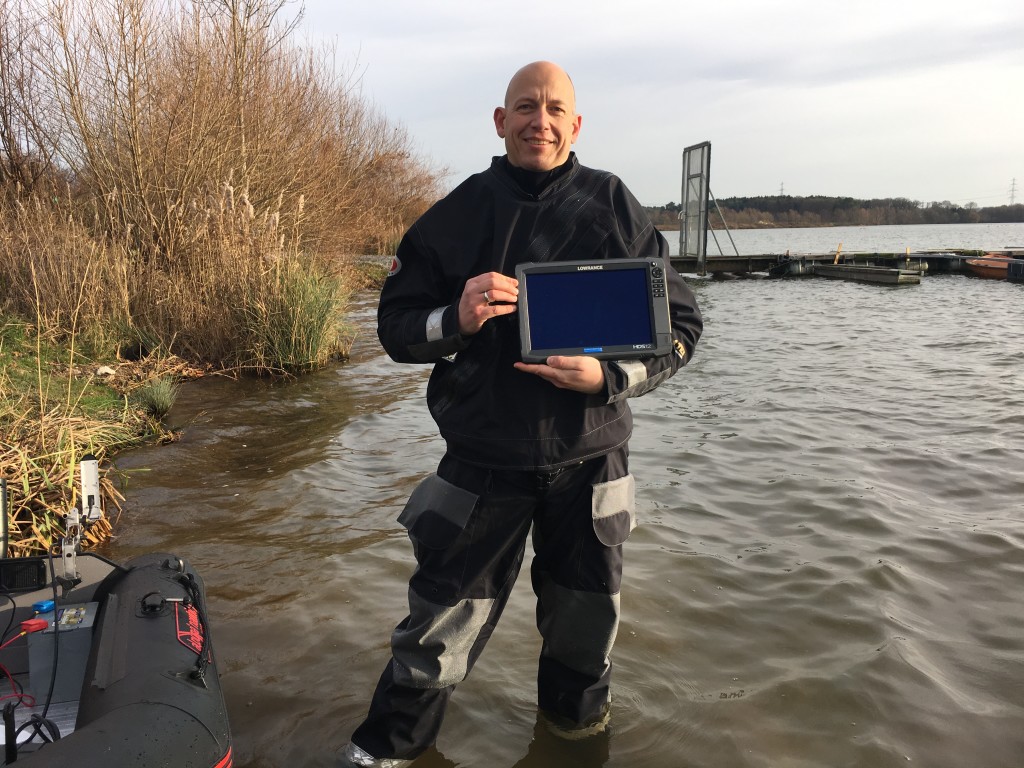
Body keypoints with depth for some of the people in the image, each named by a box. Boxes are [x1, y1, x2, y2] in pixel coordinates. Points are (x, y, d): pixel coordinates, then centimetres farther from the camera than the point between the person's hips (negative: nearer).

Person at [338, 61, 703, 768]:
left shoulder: (616, 209, -1)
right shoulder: (457, 214, 1)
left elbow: (680, 326, 0)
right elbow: (396, 325, 3)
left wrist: (608, 376, -17)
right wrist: (455, 320, -18)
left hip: (589, 457, 1)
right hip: (482, 460, 0)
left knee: (586, 612, 18)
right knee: (442, 616, 6)